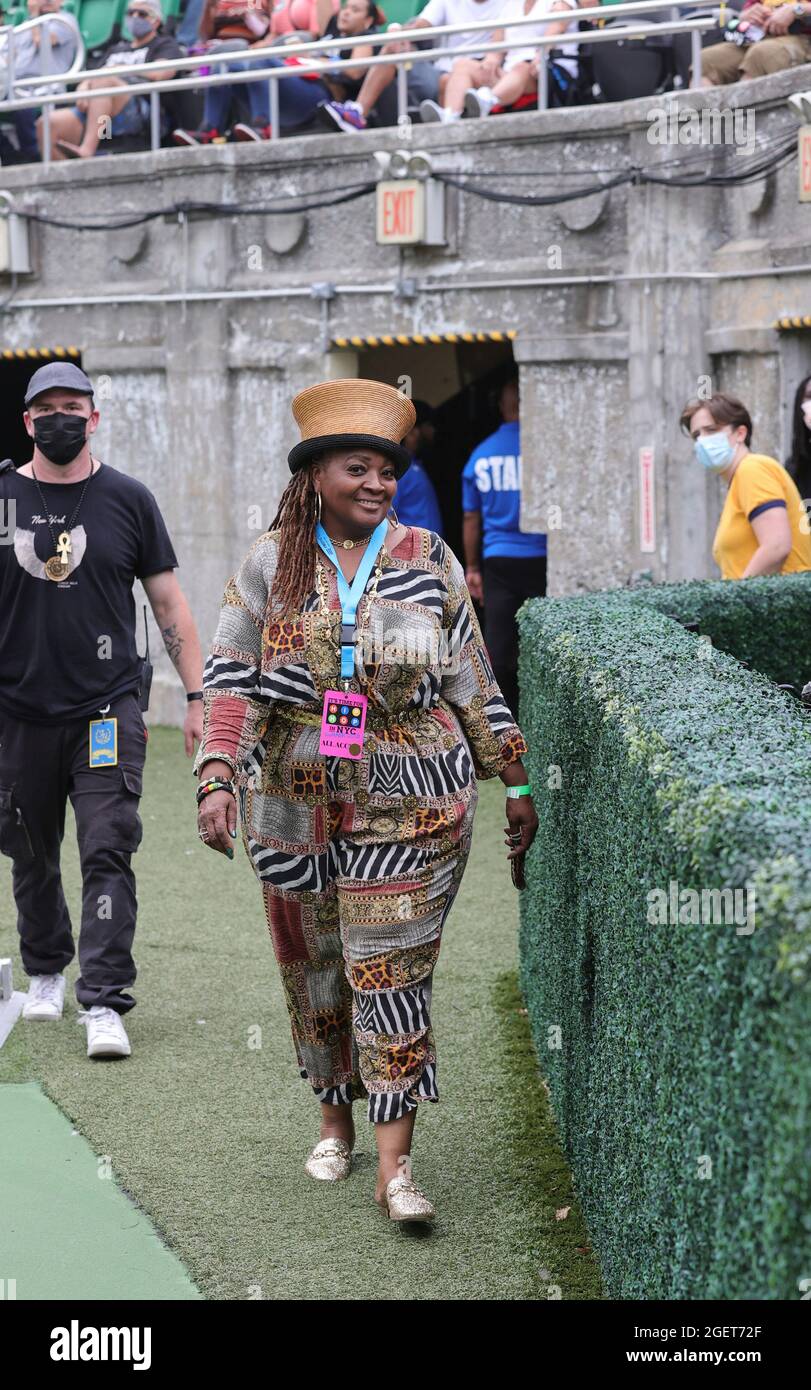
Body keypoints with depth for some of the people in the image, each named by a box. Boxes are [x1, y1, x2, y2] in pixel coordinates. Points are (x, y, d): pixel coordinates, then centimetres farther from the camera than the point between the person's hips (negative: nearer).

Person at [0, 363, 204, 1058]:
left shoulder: (127, 499, 4)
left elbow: (169, 603, 7)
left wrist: (197, 696, 1)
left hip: (107, 710, -1)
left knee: (108, 853, -10)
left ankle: (104, 1003, -11)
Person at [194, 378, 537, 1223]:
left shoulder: (426, 561, 2)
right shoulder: (270, 564, 1)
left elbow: (472, 683, 8)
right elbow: (229, 680, -1)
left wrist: (515, 784, 10)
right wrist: (217, 781, -14)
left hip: (410, 805, -1)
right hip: (294, 805, 2)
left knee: (393, 972, -6)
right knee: (313, 970, 12)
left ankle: (394, 1167, -6)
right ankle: (334, 1119, 32)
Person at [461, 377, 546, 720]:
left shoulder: (481, 454, 6)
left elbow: (471, 517, 12)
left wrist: (472, 568, 20)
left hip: (498, 562, 3)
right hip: (539, 559, -3)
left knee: (499, 645, 3)